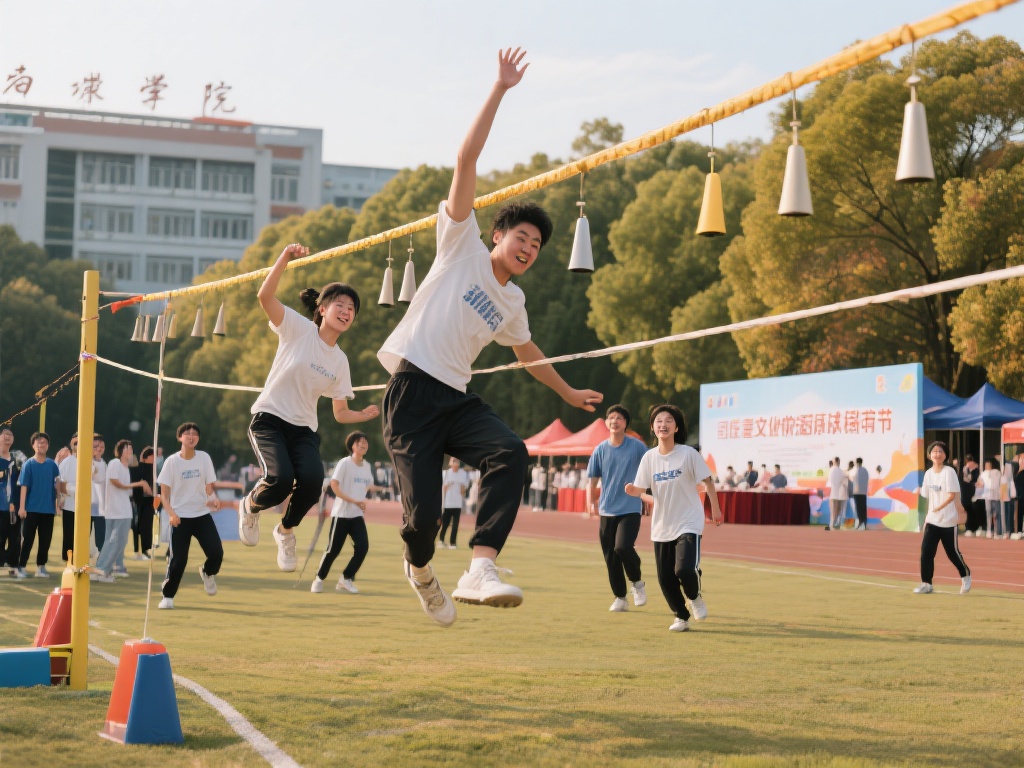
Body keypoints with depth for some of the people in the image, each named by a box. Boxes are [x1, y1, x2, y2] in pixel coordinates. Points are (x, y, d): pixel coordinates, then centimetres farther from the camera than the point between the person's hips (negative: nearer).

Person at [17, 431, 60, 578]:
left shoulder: (52, 465, 4)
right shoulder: (28, 464, -4)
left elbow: (57, 485, 9)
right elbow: (24, 486, -7)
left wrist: (57, 505, 4)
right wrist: (22, 507, -12)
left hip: (48, 509, 3)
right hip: (31, 509, -3)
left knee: (45, 540, 6)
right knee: (27, 539, 1)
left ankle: (41, 567, 15)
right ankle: (21, 566, 7)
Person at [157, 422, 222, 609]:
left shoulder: (204, 458, 2)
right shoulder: (172, 461, -5)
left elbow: (209, 487, 5)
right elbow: (164, 493, -5)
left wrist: (213, 499, -18)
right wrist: (171, 513, -21)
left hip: (202, 514, 2)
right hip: (180, 517, -2)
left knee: (216, 553, -10)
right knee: (178, 560, -5)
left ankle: (208, 573, 24)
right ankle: (167, 596, 14)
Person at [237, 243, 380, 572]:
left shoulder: (340, 361, 9)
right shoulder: (299, 329, -5)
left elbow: (340, 414, 15)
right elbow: (265, 296, -21)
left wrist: (364, 415, -5)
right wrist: (286, 257, -31)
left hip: (304, 429, 4)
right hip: (270, 420, -4)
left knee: (312, 482, -26)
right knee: (281, 480, -29)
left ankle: (285, 530, 6)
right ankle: (250, 506, 9)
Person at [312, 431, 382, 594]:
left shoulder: (367, 466, 10)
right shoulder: (345, 463, -9)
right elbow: (334, 485, -17)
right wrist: (353, 501, -23)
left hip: (357, 515, 5)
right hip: (341, 513, -5)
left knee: (363, 547, -9)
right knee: (333, 549, 0)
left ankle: (346, 579, 6)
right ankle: (319, 579, 19)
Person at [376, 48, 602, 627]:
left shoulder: (513, 301, 20)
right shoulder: (464, 247, 4)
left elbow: (527, 351, 40)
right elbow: (467, 160, -5)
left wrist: (570, 393, 47)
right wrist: (501, 90, -8)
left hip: (457, 399, 5)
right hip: (413, 388, -5)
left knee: (510, 452, -26)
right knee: (423, 508, -13)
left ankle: (481, 571, -36)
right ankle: (420, 568, 23)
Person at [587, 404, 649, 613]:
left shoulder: (637, 447, -2)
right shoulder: (600, 450, 5)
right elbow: (592, 480, 8)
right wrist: (591, 502, -7)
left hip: (630, 509, -3)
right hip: (607, 511, 3)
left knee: (622, 547, -21)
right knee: (610, 557, 3)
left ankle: (637, 582, 6)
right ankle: (620, 598, 17)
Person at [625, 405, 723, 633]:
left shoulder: (688, 454, -10)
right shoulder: (649, 457, -1)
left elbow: (707, 481, -1)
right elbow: (643, 490, 2)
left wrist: (715, 509, 3)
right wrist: (634, 490, -20)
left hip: (689, 523, -4)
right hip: (661, 526, 4)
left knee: (685, 569, -20)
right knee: (665, 577, 4)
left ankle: (695, 597, 14)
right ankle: (681, 616, 27)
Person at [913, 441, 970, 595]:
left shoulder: (949, 472, -9)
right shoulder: (928, 473, 9)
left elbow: (952, 495, -15)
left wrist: (938, 508, -22)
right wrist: (926, 512, 9)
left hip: (948, 521, -5)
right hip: (932, 520, 5)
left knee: (953, 552, 4)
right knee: (926, 551, -5)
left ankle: (965, 575, 28)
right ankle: (926, 583, 0)